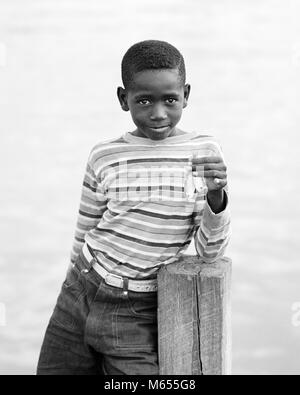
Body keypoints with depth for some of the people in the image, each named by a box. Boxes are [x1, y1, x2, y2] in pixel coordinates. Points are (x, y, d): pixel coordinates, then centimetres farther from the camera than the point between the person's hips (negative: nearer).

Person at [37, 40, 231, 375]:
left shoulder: (205, 154, -6)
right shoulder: (105, 157, -5)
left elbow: (210, 253, -5)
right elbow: (84, 234, 8)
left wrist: (216, 197, -21)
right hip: (79, 300, 2)